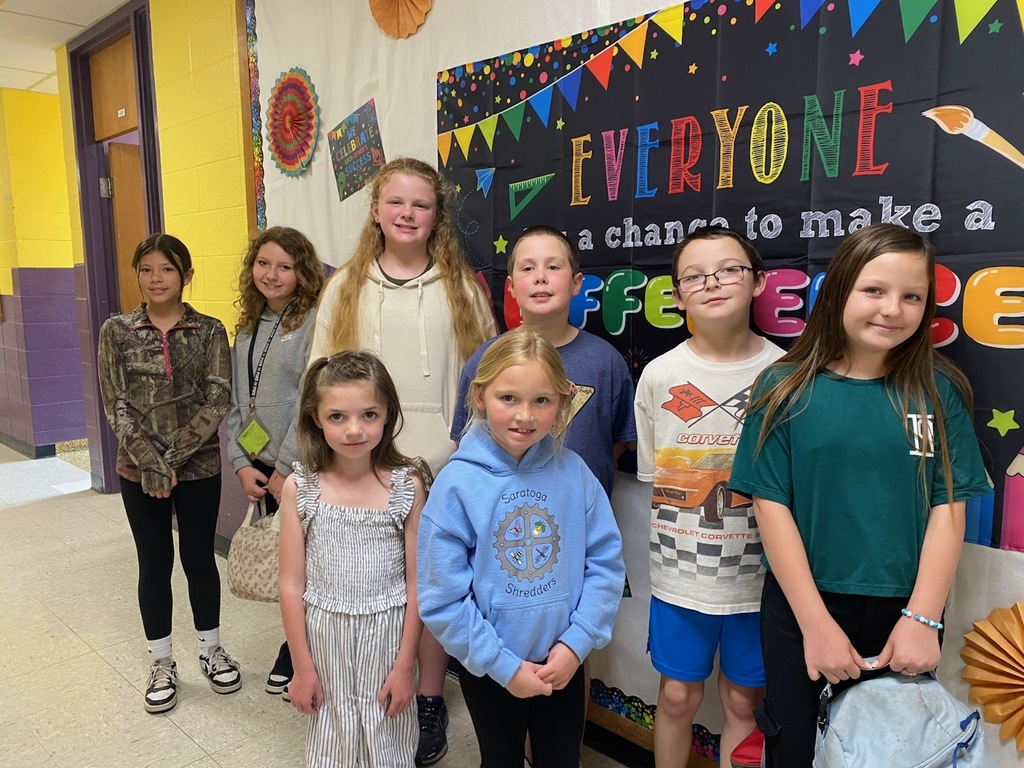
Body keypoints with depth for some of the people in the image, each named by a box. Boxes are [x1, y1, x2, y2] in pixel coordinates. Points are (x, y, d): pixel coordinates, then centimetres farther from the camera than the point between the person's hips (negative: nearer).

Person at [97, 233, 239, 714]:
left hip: (199, 467, 0)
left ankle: (211, 651, 30)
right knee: (154, 564, 11)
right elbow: (117, 406, -5)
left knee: (199, 557, 12)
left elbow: (217, 401, -9)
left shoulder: (210, 331, -2)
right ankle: (162, 665, 27)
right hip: (139, 470, 1)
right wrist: (151, 463, -15)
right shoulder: (117, 331, 0)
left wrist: (172, 458, -15)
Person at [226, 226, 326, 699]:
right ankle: (297, 652, 31)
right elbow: (236, 401, 11)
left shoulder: (315, 321, -11)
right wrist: (241, 464, 1)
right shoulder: (248, 326, 11)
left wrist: (287, 468, -16)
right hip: (260, 468, 6)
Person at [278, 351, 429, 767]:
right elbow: (291, 585, -4)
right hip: (323, 634, 1)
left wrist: (405, 665, -4)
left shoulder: (407, 485, -12)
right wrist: (302, 666, 0)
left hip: (386, 634, -1)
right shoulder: (299, 488, -10)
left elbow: (416, 583, -7)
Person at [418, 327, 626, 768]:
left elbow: (606, 562, -5)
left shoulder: (573, 473, -10)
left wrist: (576, 642, -12)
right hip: (489, 670, -2)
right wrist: (503, 665, -14)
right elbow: (442, 596, -16)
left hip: (564, 664, 2)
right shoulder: (457, 484, -18)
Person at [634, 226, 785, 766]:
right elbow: (653, 476, 4)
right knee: (678, 696, 15)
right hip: (680, 573, 1)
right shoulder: (659, 376, -4)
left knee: (744, 702, 16)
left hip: (760, 574, 0)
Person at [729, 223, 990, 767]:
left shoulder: (938, 392, -2)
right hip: (802, 610, -1)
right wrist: (816, 622, -12)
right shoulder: (787, 389, -7)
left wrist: (922, 619, -11)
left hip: (905, 615, 2)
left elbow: (948, 508, -3)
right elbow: (771, 505, -9)